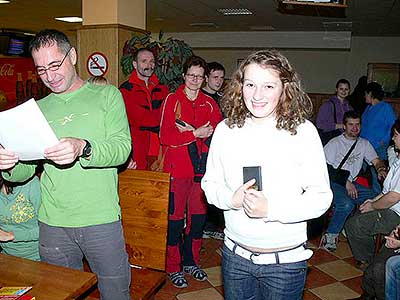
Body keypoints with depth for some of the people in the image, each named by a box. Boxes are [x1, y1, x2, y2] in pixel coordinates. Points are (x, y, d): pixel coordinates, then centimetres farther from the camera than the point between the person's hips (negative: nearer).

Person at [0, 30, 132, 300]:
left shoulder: (107, 95, 1)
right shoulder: (37, 109, 10)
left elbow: (122, 147, -13)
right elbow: (25, 171, 7)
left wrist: (83, 149, -31)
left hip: (101, 219, -3)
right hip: (52, 224, 3)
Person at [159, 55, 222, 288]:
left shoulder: (209, 103, 12)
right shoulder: (172, 100, -1)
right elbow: (165, 135, -11)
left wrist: (190, 130, -12)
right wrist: (196, 133, -18)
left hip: (201, 168, 4)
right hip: (177, 168, -4)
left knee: (198, 217, 12)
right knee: (175, 218, 3)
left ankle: (191, 262, 30)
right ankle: (173, 267, 19)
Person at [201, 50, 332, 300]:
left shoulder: (303, 131, -12)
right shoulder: (226, 129, -3)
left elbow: (321, 196, -12)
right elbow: (210, 182, 4)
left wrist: (271, 209, -25)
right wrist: (231, 199, -17)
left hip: (285, 261, -2)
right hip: (235, 254, 3)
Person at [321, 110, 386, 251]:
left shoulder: (364, 143, 15)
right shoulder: (335, 143, -3)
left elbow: (376, 160, 10)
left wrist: (381, 168, -15)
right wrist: (345, 182, -15)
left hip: (352, 183, 6)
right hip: (333, 183, -5)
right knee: (346, 204, -34)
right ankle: (330, 235, -15)